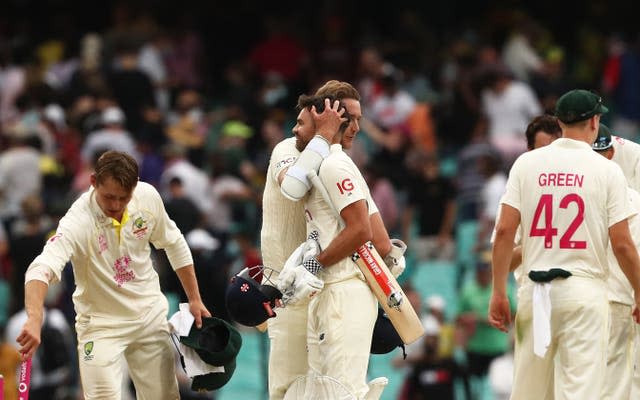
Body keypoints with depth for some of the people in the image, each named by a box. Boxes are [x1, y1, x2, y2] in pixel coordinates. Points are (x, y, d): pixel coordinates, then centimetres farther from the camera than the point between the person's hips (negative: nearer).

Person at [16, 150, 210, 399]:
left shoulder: (148, 197, -12)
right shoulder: (79, 221, -29)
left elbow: (174, 244, 7)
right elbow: (42, 268, -44)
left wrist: (195, 300, 10)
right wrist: (34, 320, -62)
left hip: (150, 314, 5)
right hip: (100, 321, -4)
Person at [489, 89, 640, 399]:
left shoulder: (527, 164, 4)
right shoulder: (607, 170, -3)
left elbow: (504, 231, 0)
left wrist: (499, 292, 4)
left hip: (535, 291, 3)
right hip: (584, 291, -3)